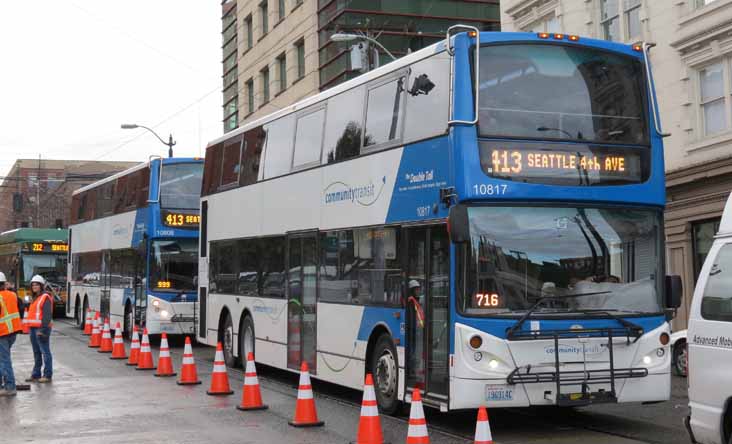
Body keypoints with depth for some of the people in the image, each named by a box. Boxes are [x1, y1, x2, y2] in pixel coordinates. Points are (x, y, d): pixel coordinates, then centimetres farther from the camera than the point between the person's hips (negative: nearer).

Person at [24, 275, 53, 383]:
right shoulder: (35, 298, 21)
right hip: (33, 328, 10)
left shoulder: (45, 297, -9)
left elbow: (47, 315, -17)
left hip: (41, 329, -10)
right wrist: (31, 328, 16)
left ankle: (48, 375, -5)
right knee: (36, 352, 13)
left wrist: (42, 329, -23)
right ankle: (36, 374, 18)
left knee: (45, 352, -6)